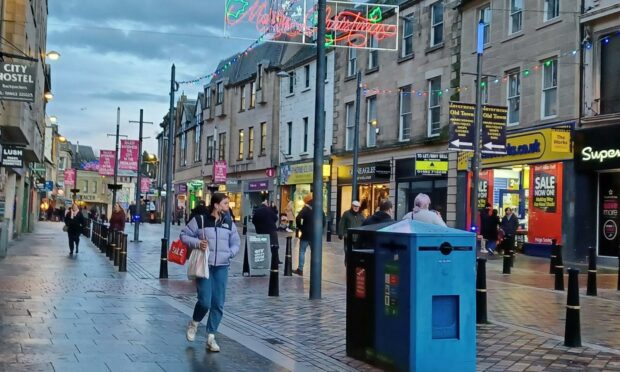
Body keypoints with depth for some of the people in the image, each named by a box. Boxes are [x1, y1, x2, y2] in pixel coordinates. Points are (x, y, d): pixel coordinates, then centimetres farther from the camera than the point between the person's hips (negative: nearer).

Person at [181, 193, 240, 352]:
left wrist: (229, 253, -5)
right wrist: (197, 243, -16)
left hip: (222, 267, 4)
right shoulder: (200, 220, -5)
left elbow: (236, 242, 15)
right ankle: (194, 323, 23)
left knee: (218, 304, 2)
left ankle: (211, 337, 15)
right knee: (205, 301, -10)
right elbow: (184, 235, 1)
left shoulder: (229, 223, 7)